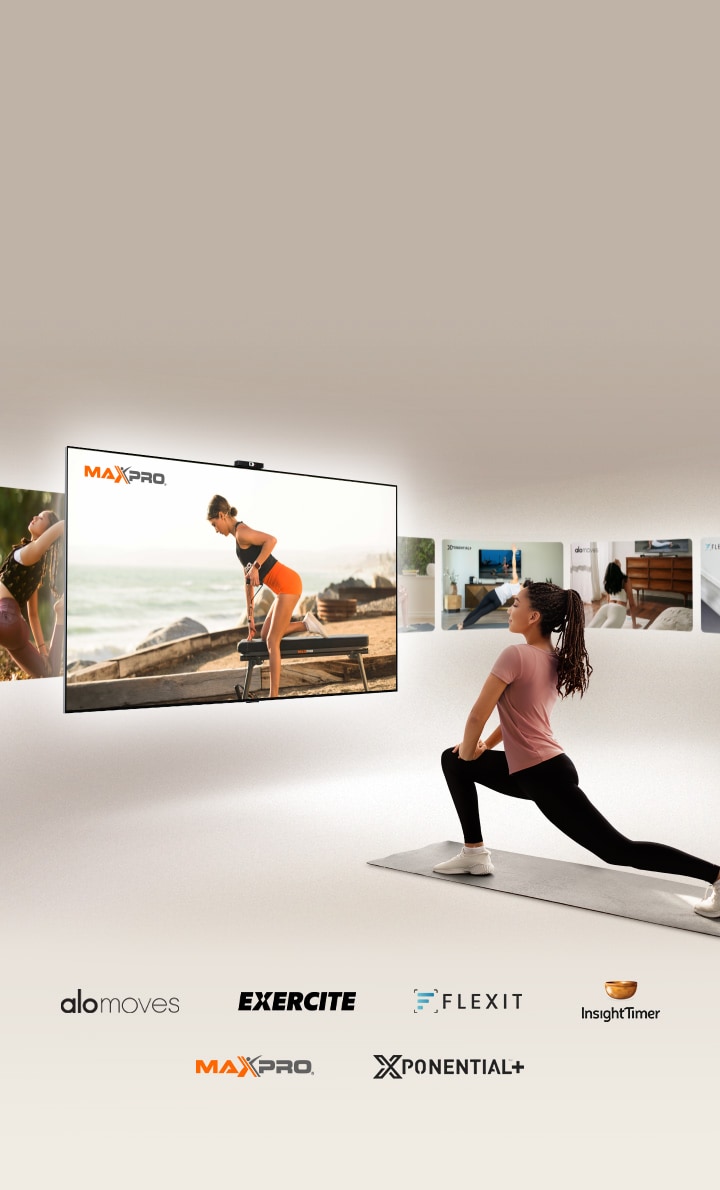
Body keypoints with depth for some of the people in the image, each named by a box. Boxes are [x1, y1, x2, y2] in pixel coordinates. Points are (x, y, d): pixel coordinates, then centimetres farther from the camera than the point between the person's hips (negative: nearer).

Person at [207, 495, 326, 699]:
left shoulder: (241, 532, -9)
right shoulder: (239, 538, 20)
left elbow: (271, 540, -28)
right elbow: (248, 581, 22)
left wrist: (256, 567, -26)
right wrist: (250, 618, 22)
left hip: (287, 583, -10)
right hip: (284, 587, 10)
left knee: (272, 641, -6)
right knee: (266, 636, 14)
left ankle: (274, 695, -4)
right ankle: (305, 624, 12)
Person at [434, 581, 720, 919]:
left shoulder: (516, 654, -19)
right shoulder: (554, 659, 9)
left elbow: (478, 716, -15)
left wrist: (469, 754, 4)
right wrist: (483, 747, 24)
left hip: (545, 777, -10)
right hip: (533, 768, 10)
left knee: (617, 850, -5)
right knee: (451, 760, 18)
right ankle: (475, 854, 21)